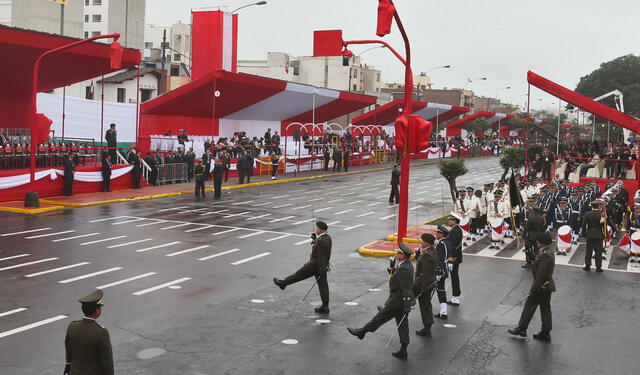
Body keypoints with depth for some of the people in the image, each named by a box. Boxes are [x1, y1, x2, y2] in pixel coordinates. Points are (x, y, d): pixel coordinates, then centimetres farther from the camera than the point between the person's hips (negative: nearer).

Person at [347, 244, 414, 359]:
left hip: (397, 301, -10)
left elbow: (405, 288, -26)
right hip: (404, 301, 10)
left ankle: (362, 331, 24)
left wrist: (407, 306, -25)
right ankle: (403, 351, 18)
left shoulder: (403, 269, -26)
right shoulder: (408, 265, 6)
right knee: (402, 325, 13)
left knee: (380, 317, 8)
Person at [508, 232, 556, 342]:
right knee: (545, 308, 15)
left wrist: (535, 288, -20)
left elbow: (541, 274, -26)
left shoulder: (545, 255, -26)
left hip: (541, 287, -10)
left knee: (529, 306, 4)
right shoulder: (549, 252, 6)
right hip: (548, 285, 10)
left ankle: (521, 329, 16)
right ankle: (545, 333, 22)